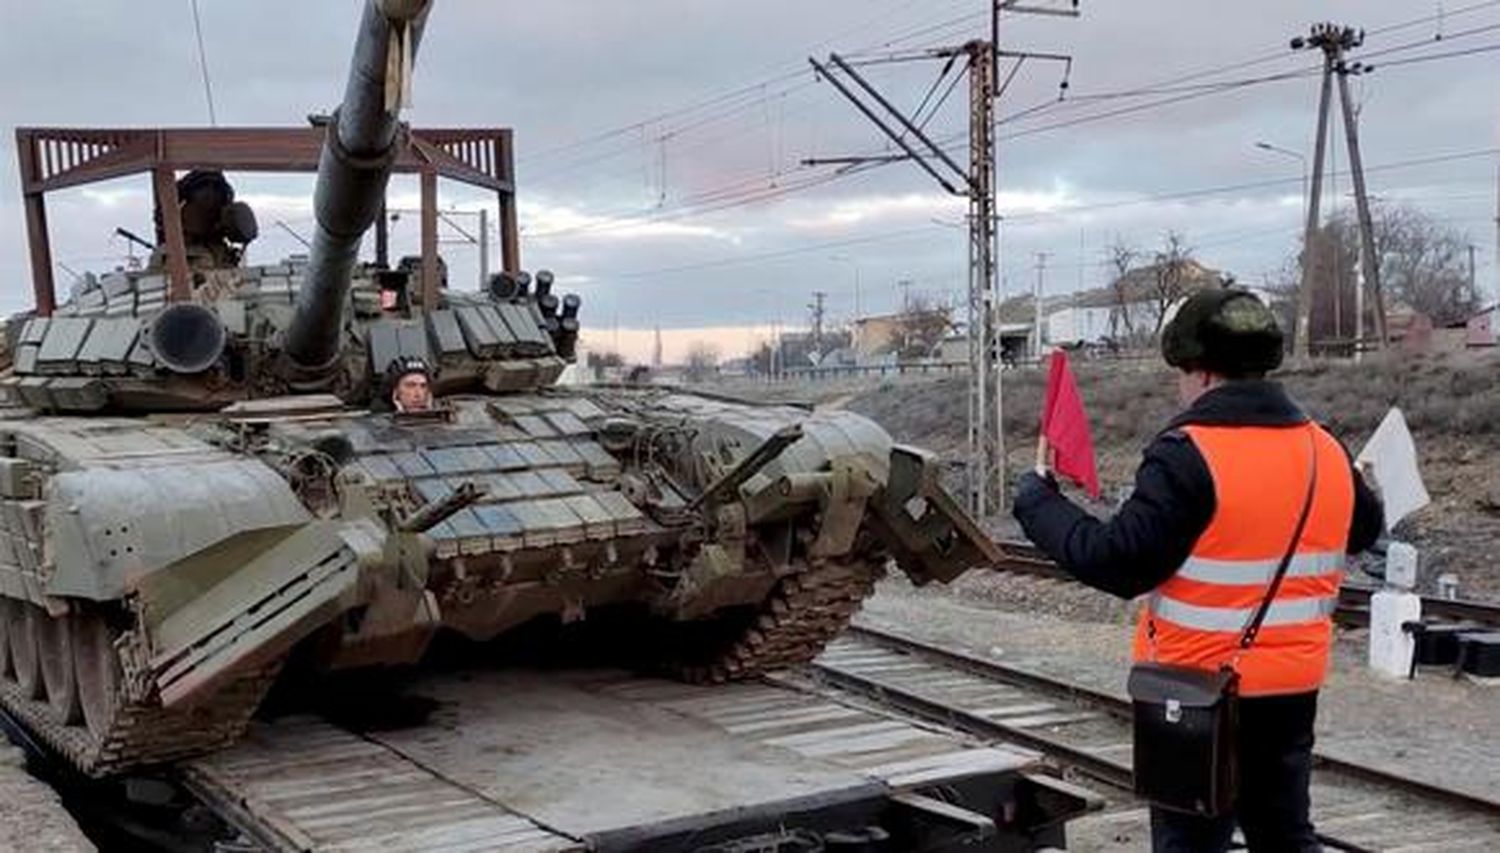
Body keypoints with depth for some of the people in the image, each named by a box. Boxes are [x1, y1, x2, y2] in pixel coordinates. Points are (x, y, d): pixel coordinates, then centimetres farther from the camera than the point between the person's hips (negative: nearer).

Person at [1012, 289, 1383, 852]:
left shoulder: (1189, 454, -20)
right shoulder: (1327, 452, 2)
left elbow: (1117, 564, -23)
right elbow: (1364, 530, 20)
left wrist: (1036, 499, -11)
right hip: (1294, 689, 7)